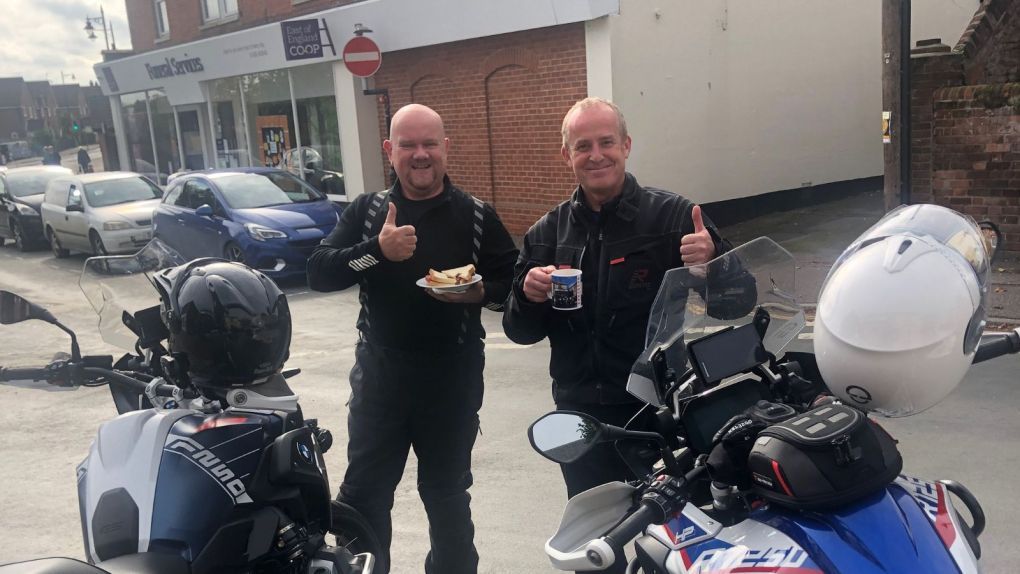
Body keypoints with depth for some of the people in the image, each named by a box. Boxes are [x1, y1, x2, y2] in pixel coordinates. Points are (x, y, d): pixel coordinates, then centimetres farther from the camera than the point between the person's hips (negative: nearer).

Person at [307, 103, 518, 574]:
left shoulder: (477, 216, -1)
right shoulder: (366, 211, 2)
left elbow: (515, 284, 0)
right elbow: (318, 273, -9)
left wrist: (481, 293, -21)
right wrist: (377, 250, -24)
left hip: (453, 378, 0)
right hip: (379, 373, 1)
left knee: (447, 495, 16)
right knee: (363, 495, 11)